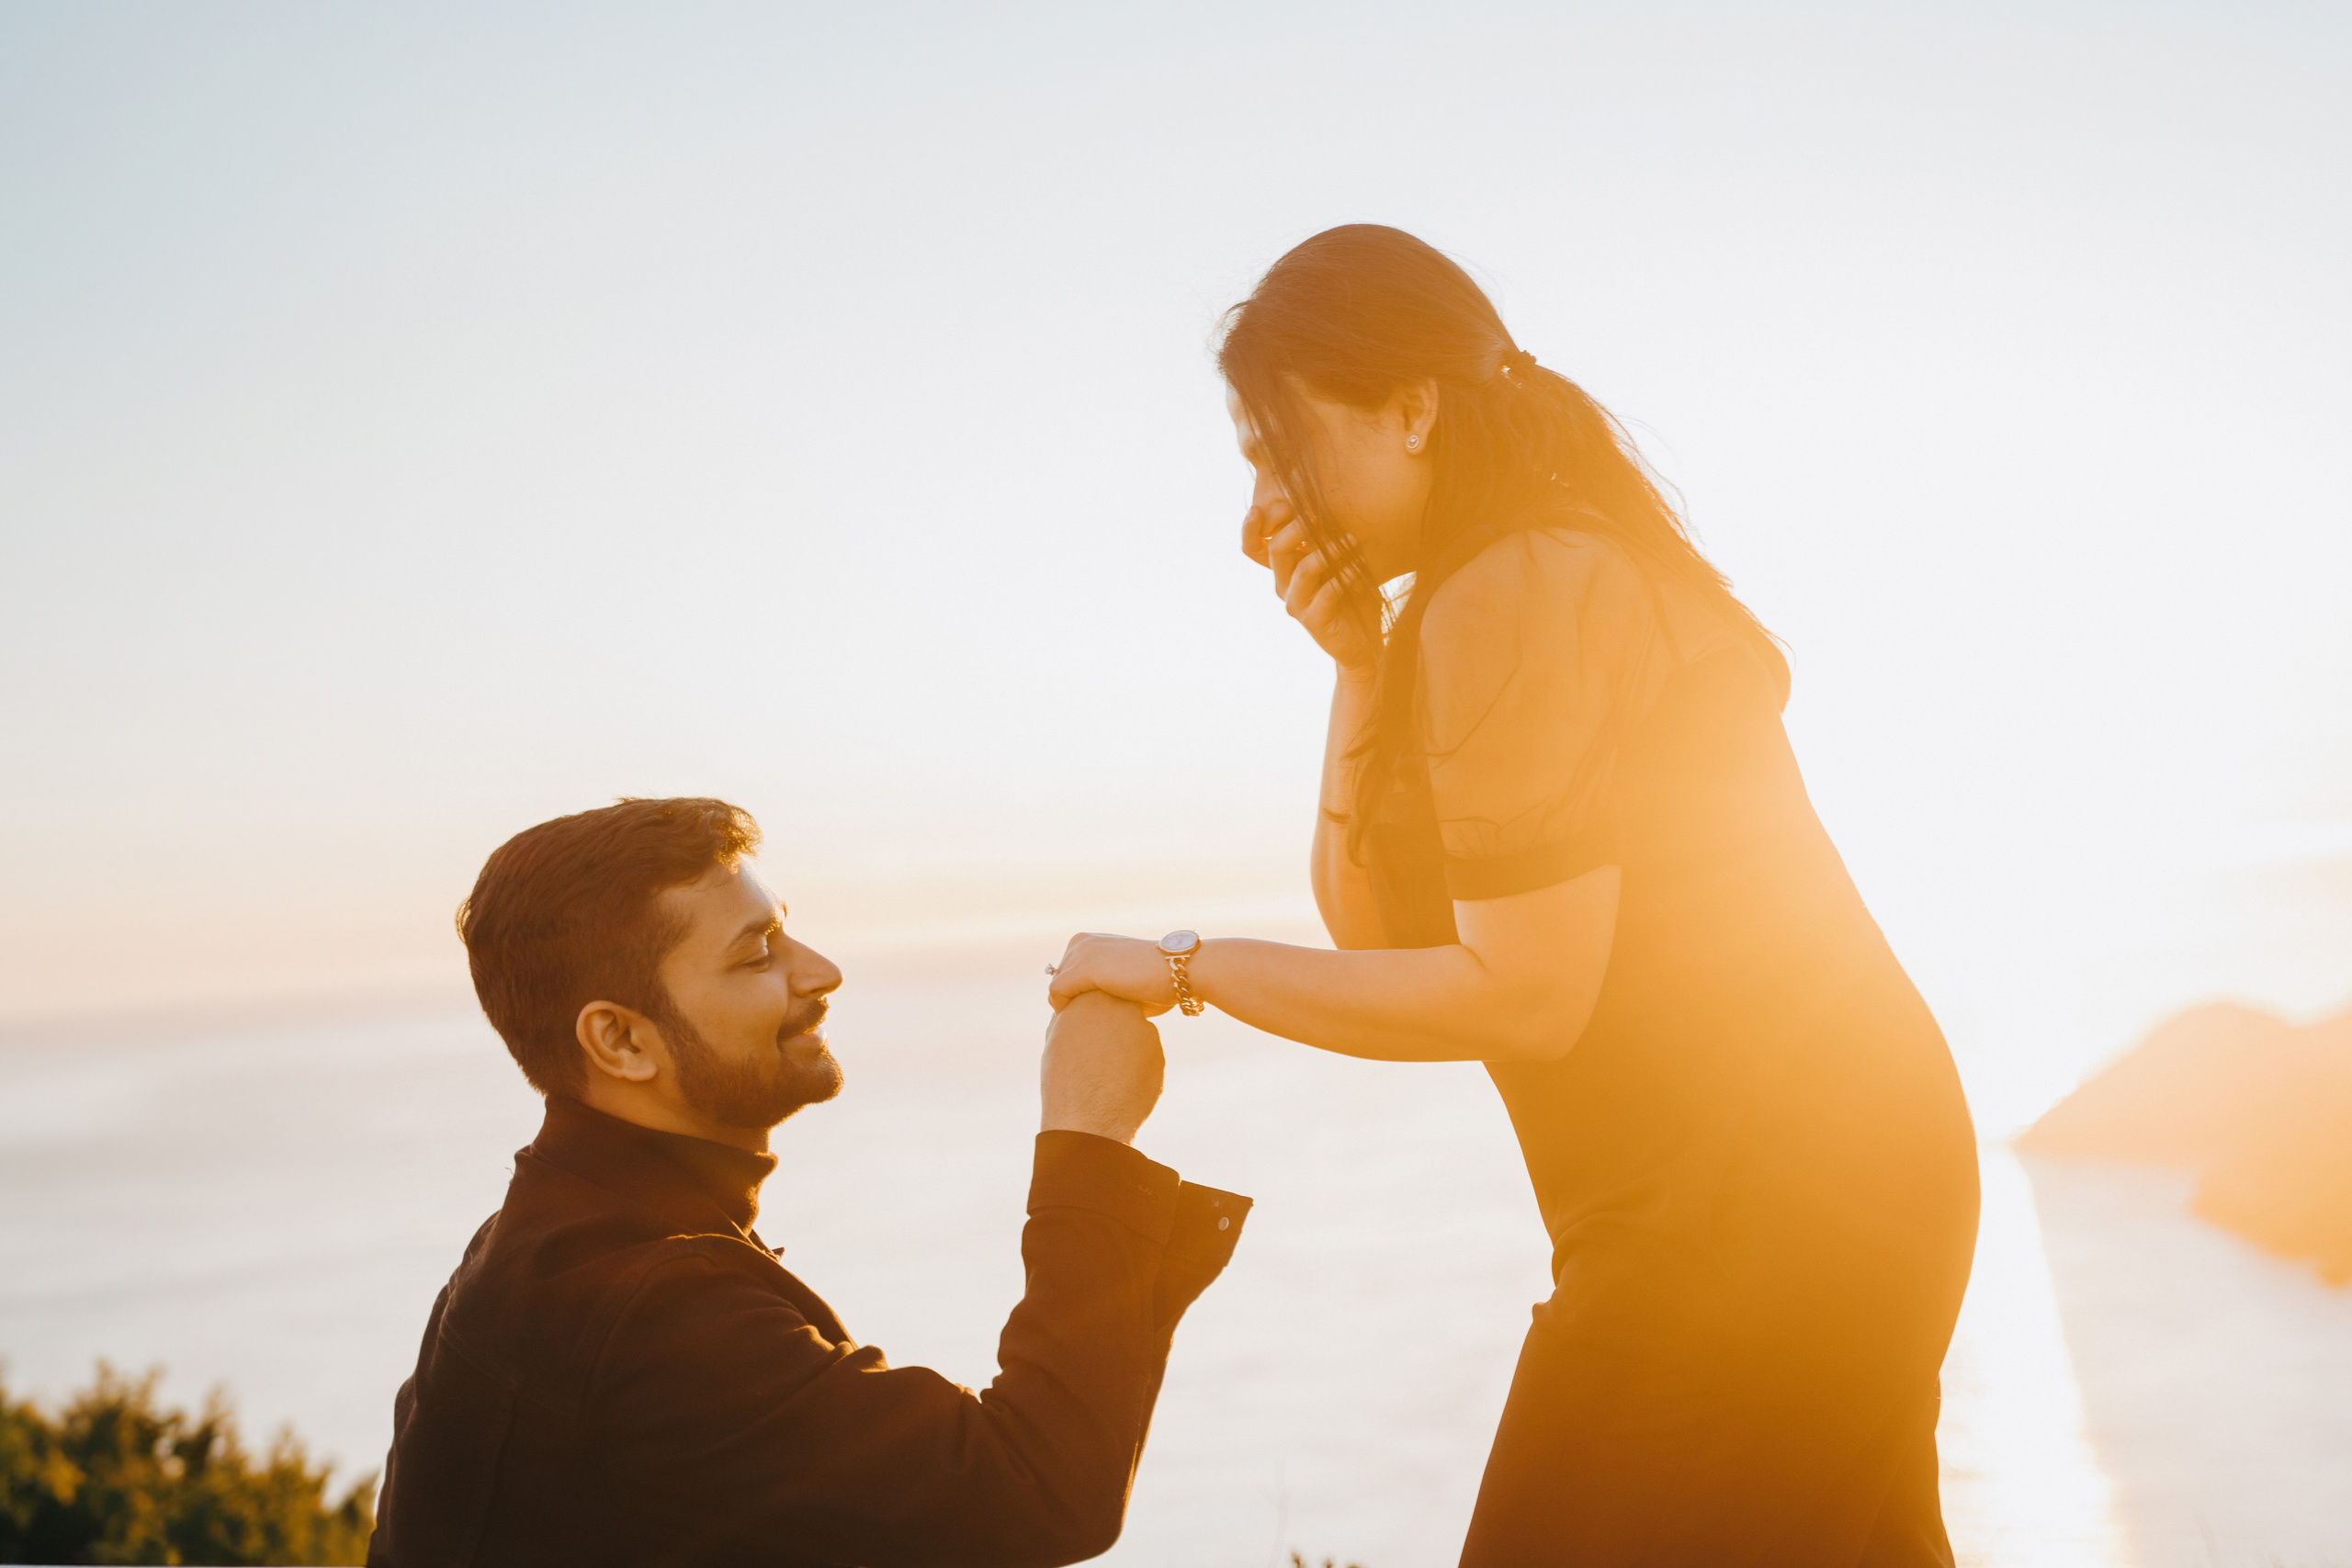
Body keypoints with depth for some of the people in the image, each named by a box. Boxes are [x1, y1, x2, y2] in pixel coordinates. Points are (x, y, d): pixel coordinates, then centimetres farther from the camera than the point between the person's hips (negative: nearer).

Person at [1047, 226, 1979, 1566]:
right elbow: (1374, 930, 12)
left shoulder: (1515, 597, -17)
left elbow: (1523, 993, -23)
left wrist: (1189, 968, -16)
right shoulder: (1574, 562, 15)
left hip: (1747, 1221, -11)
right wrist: (1359, 665, 0)